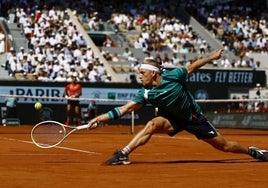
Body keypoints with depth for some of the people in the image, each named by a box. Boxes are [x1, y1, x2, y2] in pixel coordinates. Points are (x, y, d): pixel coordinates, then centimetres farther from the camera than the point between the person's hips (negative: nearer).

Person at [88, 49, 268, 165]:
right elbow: (126, 108, -21)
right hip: (173, 120, 1)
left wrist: (211, 57, 0)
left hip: (194, 118, -1)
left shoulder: (173, 76, -24)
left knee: (224, 145, 3)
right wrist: (103, 117, -30)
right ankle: (123, 154, -31)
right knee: (153, 124, -29)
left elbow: (191, 67, -8)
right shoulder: (145, 93, -17)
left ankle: (252, 151, 29)